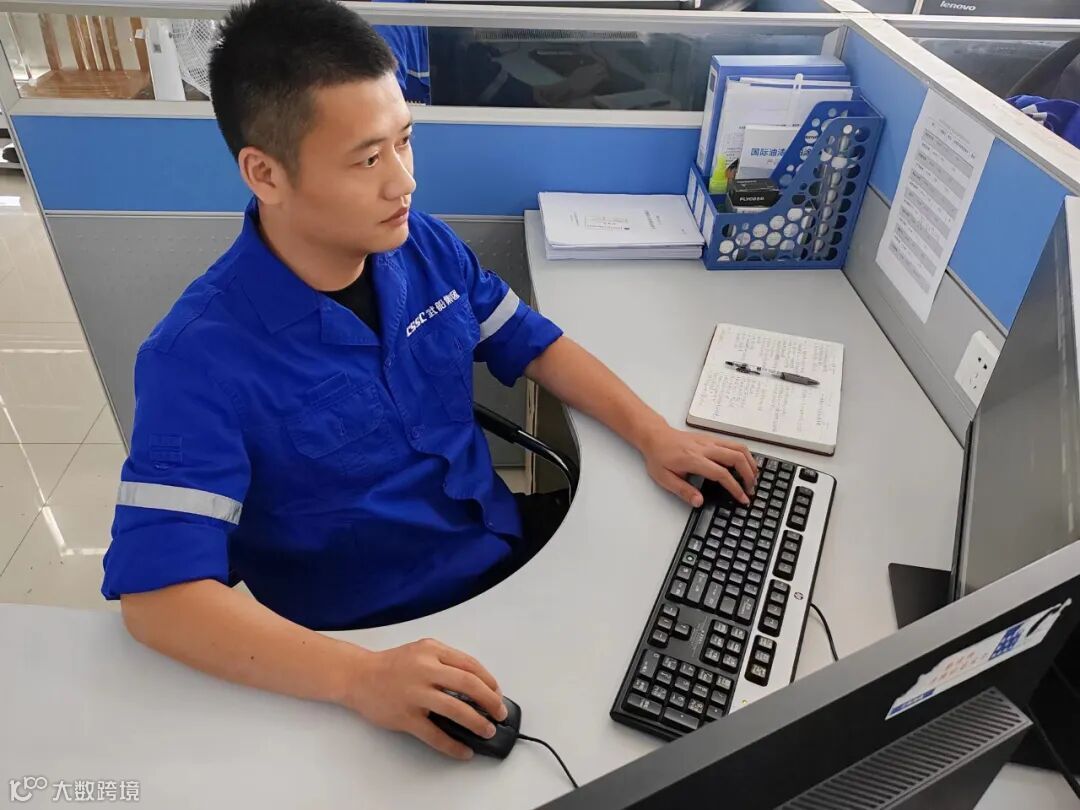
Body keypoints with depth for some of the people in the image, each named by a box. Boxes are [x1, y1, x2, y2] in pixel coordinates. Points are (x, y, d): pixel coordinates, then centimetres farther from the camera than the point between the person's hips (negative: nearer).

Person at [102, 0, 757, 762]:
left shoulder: (424, 246, -6)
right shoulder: (201, 359, -23)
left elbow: (533, 344, 6)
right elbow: (156, 593, -26)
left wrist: (653, 433, -6)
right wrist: (359, 678, -38)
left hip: (510, 558, 5)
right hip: (382, 637, -4)